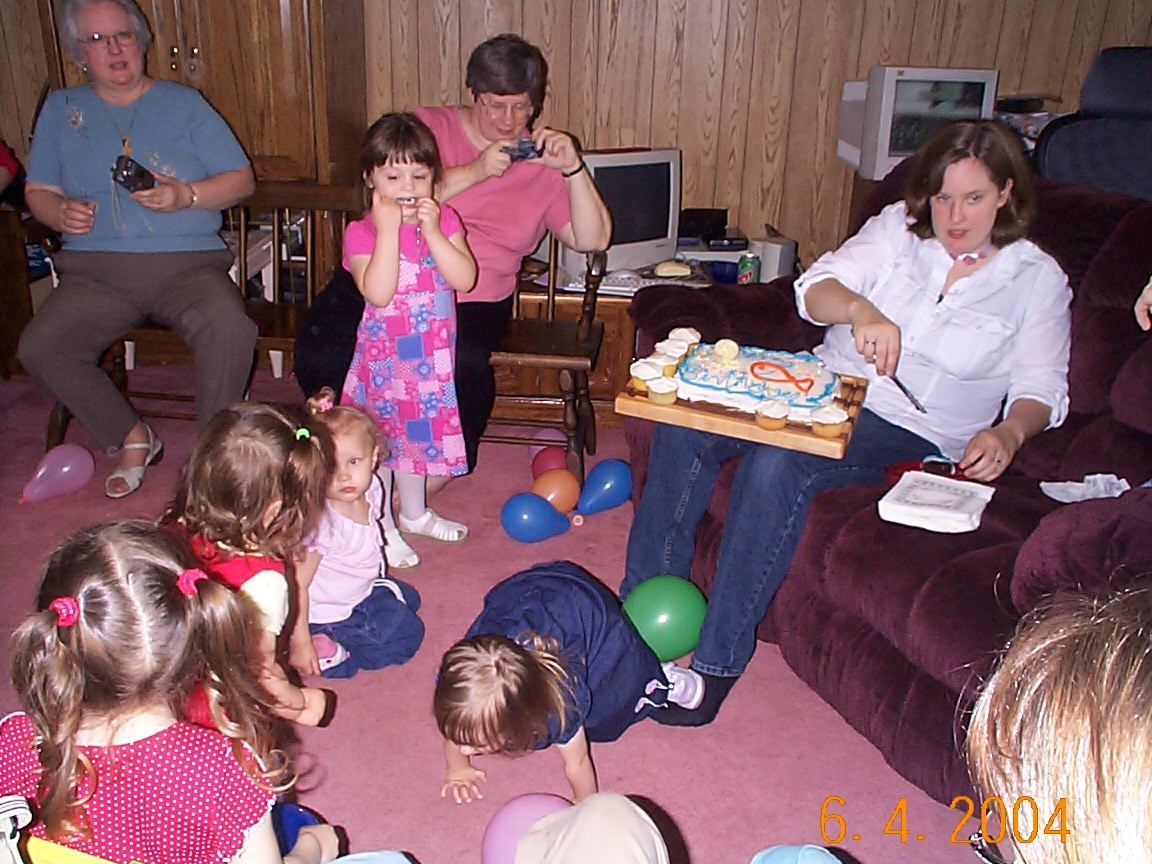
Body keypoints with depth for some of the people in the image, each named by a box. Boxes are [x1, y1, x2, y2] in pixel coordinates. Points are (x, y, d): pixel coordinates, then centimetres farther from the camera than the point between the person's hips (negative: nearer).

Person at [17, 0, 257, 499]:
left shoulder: (183, 103, 11)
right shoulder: (61, 109, 17)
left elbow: (242, 180, 6)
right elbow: (37, 191, 18)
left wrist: (186, 195, -12)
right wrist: (60, 212, -6)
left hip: (187, 265, -2)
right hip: (96, 270, 2)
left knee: (229, 327, -34)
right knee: (39, 350, -23)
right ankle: (131, 438, -2)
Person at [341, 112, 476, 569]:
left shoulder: (444, 220, -1)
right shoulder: (360, 232, -13)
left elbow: (465, 279, -14)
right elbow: (377, 293, -28)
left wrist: (432, 232, -22)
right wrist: (388, 229, -29)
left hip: (432, 356, 4)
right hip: (383, 355, -4)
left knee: (419, 430, 20)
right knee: (380, 438, 5)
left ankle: (414, 513, 40)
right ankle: (382, 528, 22)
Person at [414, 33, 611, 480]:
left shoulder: (542, 161, 12)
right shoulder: (428, 126, 10)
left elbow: (592, 240, 3)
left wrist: (573, 168, -9)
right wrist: (474, 171, -13)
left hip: (475, 296, 0)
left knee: (465, 364, -34)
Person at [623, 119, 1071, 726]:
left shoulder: (1037, 279, 6)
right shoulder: (897, 227, 10)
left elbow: (1041, 390, 2)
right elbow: (814, 288, -3)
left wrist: (1009, 432, -21)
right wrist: (860, 310, -25)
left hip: (910, 432, -3)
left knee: (777, 465, -34)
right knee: (685, 422, -22)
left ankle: (717, 663, -25)